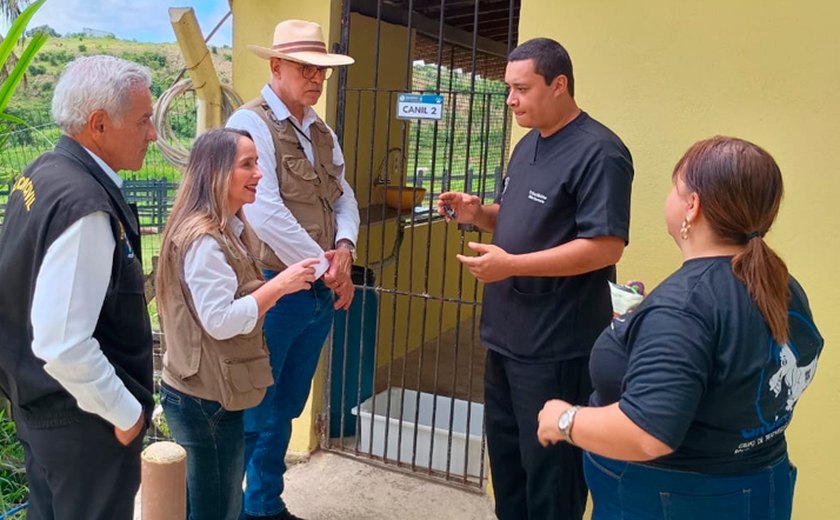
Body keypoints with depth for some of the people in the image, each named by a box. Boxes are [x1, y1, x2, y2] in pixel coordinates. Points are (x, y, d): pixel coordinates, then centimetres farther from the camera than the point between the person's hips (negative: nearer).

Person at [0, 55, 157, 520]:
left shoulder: (41, 173, 2)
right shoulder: (84, 205, -27)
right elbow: (63, 345, -30)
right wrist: (126, 413, -16)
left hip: (38, 401, 9)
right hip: (82, 418, -9)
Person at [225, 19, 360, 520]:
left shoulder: (322, 131, 13)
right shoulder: (251, 123, -12)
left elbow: (344, 196, 11)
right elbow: (266, 213, -22)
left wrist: (344, 248, -10)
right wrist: (325, 267, -16)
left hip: (321, 292, 8)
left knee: (284, 410, 18)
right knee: (251, 412, 4)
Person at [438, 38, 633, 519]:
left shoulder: (598, 152, -16)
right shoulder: (530, 145, 13)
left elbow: (605, 246, -23)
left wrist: (511, 265, -26)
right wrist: (478, 213, 1)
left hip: (557, 344, -9)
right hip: (507, 333, 9)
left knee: (548, 462, 5)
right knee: (505, 450, 21)